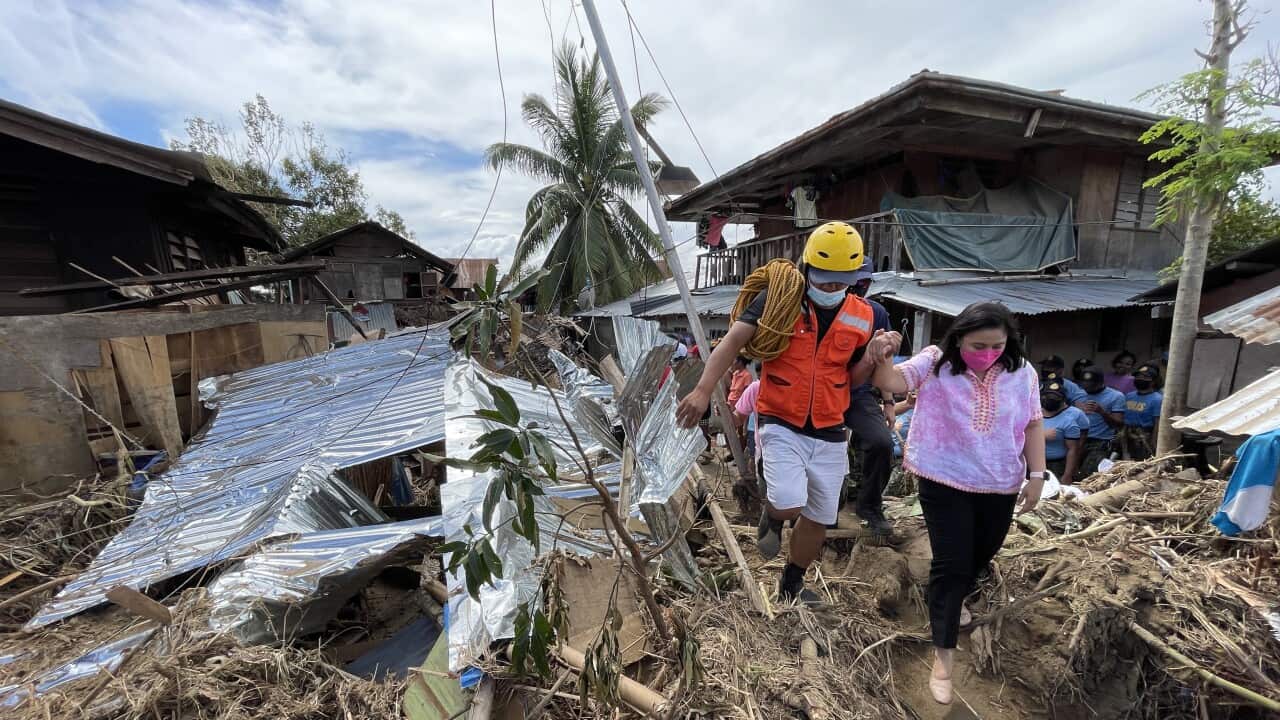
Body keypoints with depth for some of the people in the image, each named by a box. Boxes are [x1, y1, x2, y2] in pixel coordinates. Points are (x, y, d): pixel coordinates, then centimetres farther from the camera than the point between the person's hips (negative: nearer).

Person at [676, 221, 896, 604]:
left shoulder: (861, 316, 2)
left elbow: (854, 379, 10)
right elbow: (732, 343, -13)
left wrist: (874, 355, -10)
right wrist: (703, 390, -23)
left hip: (829, 433, 4)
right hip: (781, 425, -4)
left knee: (819, 519, 14)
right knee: (790, 505, -20)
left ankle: (792, 583, 42)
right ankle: (772, 514, 21)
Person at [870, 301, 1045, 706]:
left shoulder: (1021, 372, -3)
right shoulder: (935, 364, -13)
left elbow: (1033, 424, 4)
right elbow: (891, 383, -25)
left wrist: (1037, 474, 0)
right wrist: (882, 357, -46)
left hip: (1000, 485, 5)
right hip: (945, 482, -4)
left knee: (981, 555, 23)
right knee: (950, 564, -2)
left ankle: (955, 599, 55)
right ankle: (943, 656, 13)